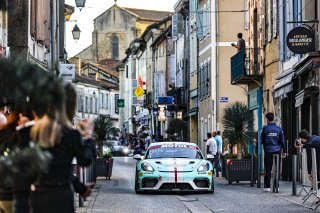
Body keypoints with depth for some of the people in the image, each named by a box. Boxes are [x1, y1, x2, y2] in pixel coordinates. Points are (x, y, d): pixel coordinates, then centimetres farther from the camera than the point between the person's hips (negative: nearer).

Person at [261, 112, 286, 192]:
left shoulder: (265, 128, -3)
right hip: (277, 151, 2)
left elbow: (262, 140, 4)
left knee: (268, 170, 2)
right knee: (277, 170, 6)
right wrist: (284, 151, 14)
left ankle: (267, 187, 1)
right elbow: (282, 141, 7)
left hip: (268, 151, -2)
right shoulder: (279, 129, 4)